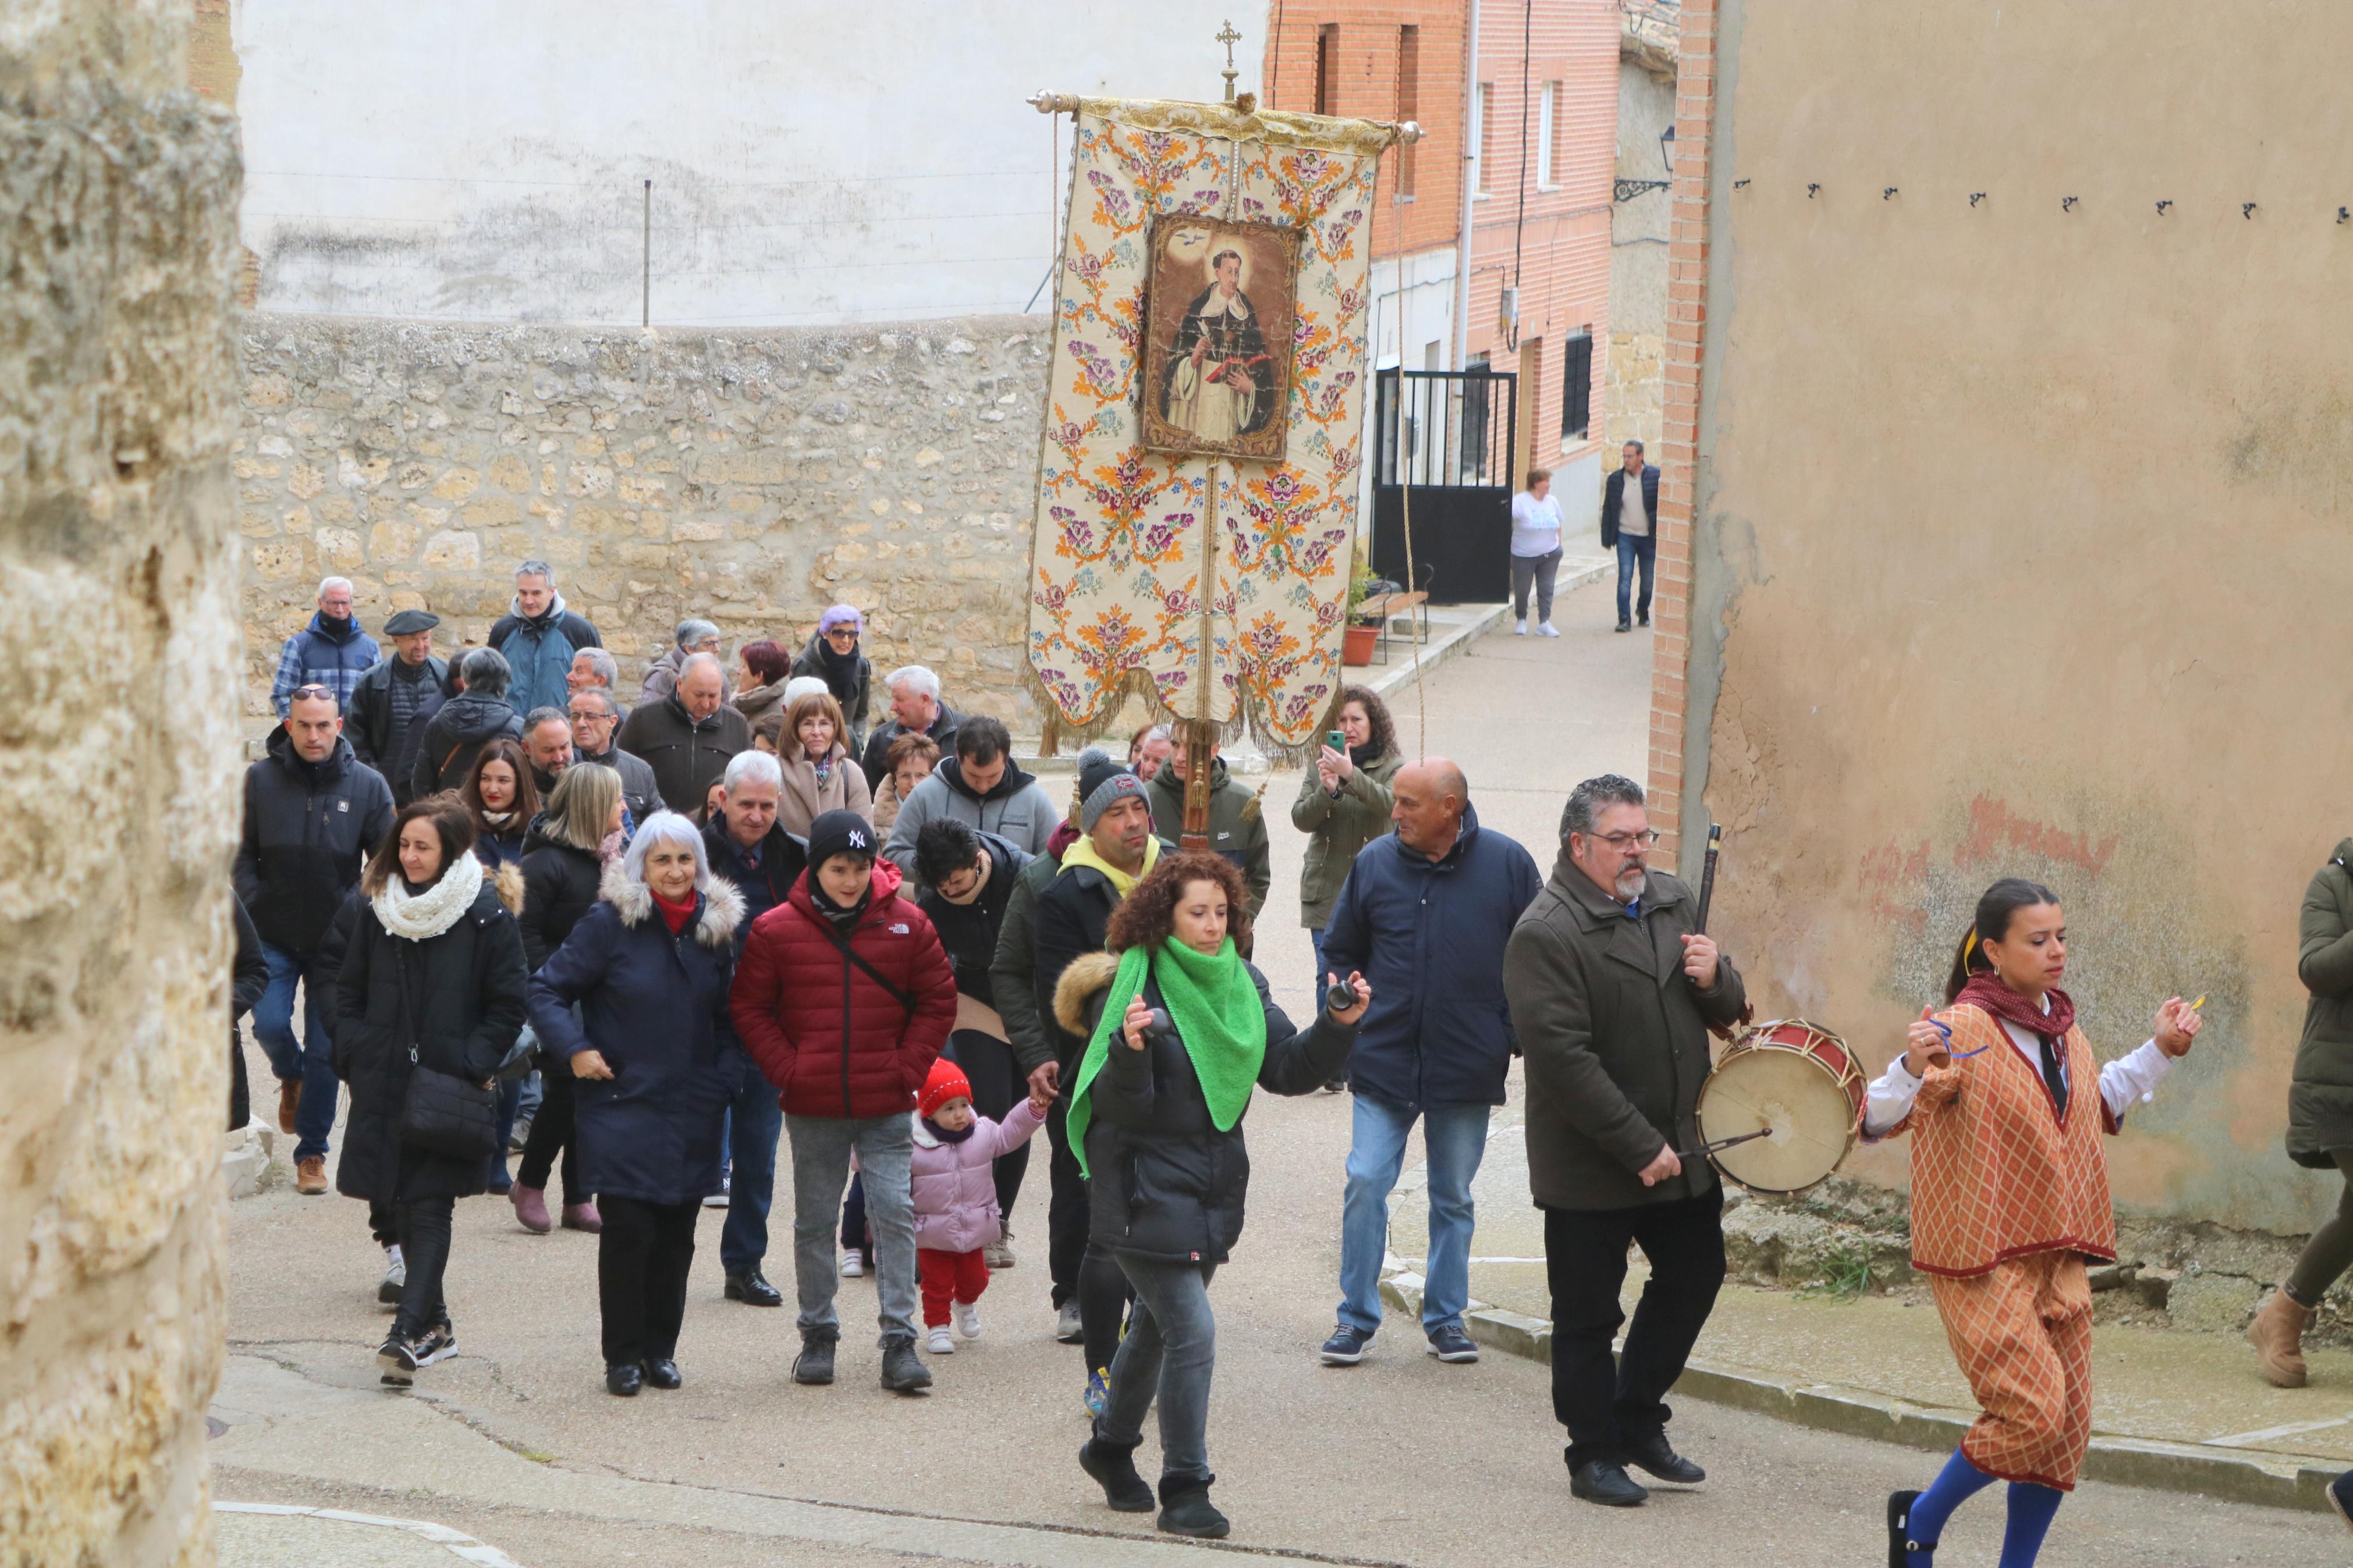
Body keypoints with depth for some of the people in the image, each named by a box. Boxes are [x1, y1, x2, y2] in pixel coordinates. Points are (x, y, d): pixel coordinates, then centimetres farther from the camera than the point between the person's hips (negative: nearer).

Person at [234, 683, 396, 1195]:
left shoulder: (367, 785, -4)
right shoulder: (260, 780, -4)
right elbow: (241, 855, 2)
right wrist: (252, 908, -11)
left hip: (336, 939, 0)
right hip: (274, 936, 0)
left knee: (326, 1048, 1)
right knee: (270, 1023, -12)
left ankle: (312, 1153, 13)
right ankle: (291, 1077, 25)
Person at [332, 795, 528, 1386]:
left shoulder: (487, 916, -5)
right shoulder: (379, 910, 9)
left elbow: (506, 1008, -3)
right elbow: (350, 992, 16)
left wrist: (470, 1068, -12)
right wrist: (354, 1058, 4)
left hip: (448, 1089, -5)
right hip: (384, 1086, 5)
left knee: (429, 1206, -11)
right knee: (404, 1205, 8)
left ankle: (411, 1331, -17)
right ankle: (433, 1325, 20)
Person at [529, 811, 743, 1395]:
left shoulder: (716, 926, 8)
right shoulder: (611, 923, -7)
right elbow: (546, 990, -3)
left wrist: (724, 1073, 11)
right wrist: (574, 1050, -16)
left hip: (692, 1110, 4)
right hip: (623, 1104, -4)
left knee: (676, 1236, 5)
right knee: (628, 1230, -8)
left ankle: (660, 1348, 17)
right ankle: (624, 1355, 3)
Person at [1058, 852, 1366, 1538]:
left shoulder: (1242, 985, 5)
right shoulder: (1130, 991, -15)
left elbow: (1286, 1069, 4)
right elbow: (1120, 1107, -18)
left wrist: (1337, 1027, -10)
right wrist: (1131, 1050, -37)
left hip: (1213, 1191, 7)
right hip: (1146, 1192, -7)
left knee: (1158, 1322, 20)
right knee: (1191, 1329, -13)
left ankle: (1111, 1447, 40)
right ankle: (1184, 1489, -4)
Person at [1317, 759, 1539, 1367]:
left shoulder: (1506, 863, -4)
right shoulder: (1375, 863, 0)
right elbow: (1339, 950, 12)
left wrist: (1520, 1036, -1)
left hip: (1467, 1064, -1)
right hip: (1383, 1060, 1)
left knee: (1453, 1197, 11)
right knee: (1365, 1186, -4)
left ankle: (1446, 1317, 22)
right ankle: (1357, 1317, 7)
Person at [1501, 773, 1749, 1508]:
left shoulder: (1674, 902, 8)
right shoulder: (1545, 934, -17)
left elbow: (1728, 1013, 16)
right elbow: (1562, 1056, -22)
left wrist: (1715, 979, -9)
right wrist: (1640, 1147, -22)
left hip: (1682, 1151, 7)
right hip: (1590, 1166, -7)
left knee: (1694, 1279, 15)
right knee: (1588, 1316, 4)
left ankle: (1637, 1419, 32)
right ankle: (1594, 1455, 18)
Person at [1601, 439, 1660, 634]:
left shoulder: (1656, 476, -6)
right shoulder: (1615, 479, 0)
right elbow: (1608, 509, 5)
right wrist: (1607, 538, 2)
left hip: (1649, 537, 0)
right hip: (1625, 536, 0)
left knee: (1647, 581, 11)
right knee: (1625, 578, -10)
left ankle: (1644, 612, 35)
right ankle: (1624, 620, -8)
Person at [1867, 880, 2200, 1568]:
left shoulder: (2062, 1027, 11)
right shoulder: (1963, 1029, -14)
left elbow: (2101, 1103, 32)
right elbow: (1876, 1120, -23)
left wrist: (2160, 1050, 22)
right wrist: (1913, 1069, -42)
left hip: (2058, 1256, 8)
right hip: (1982, 1260, -8)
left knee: (2067, 1431, 5)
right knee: (2032, 1412, -15)